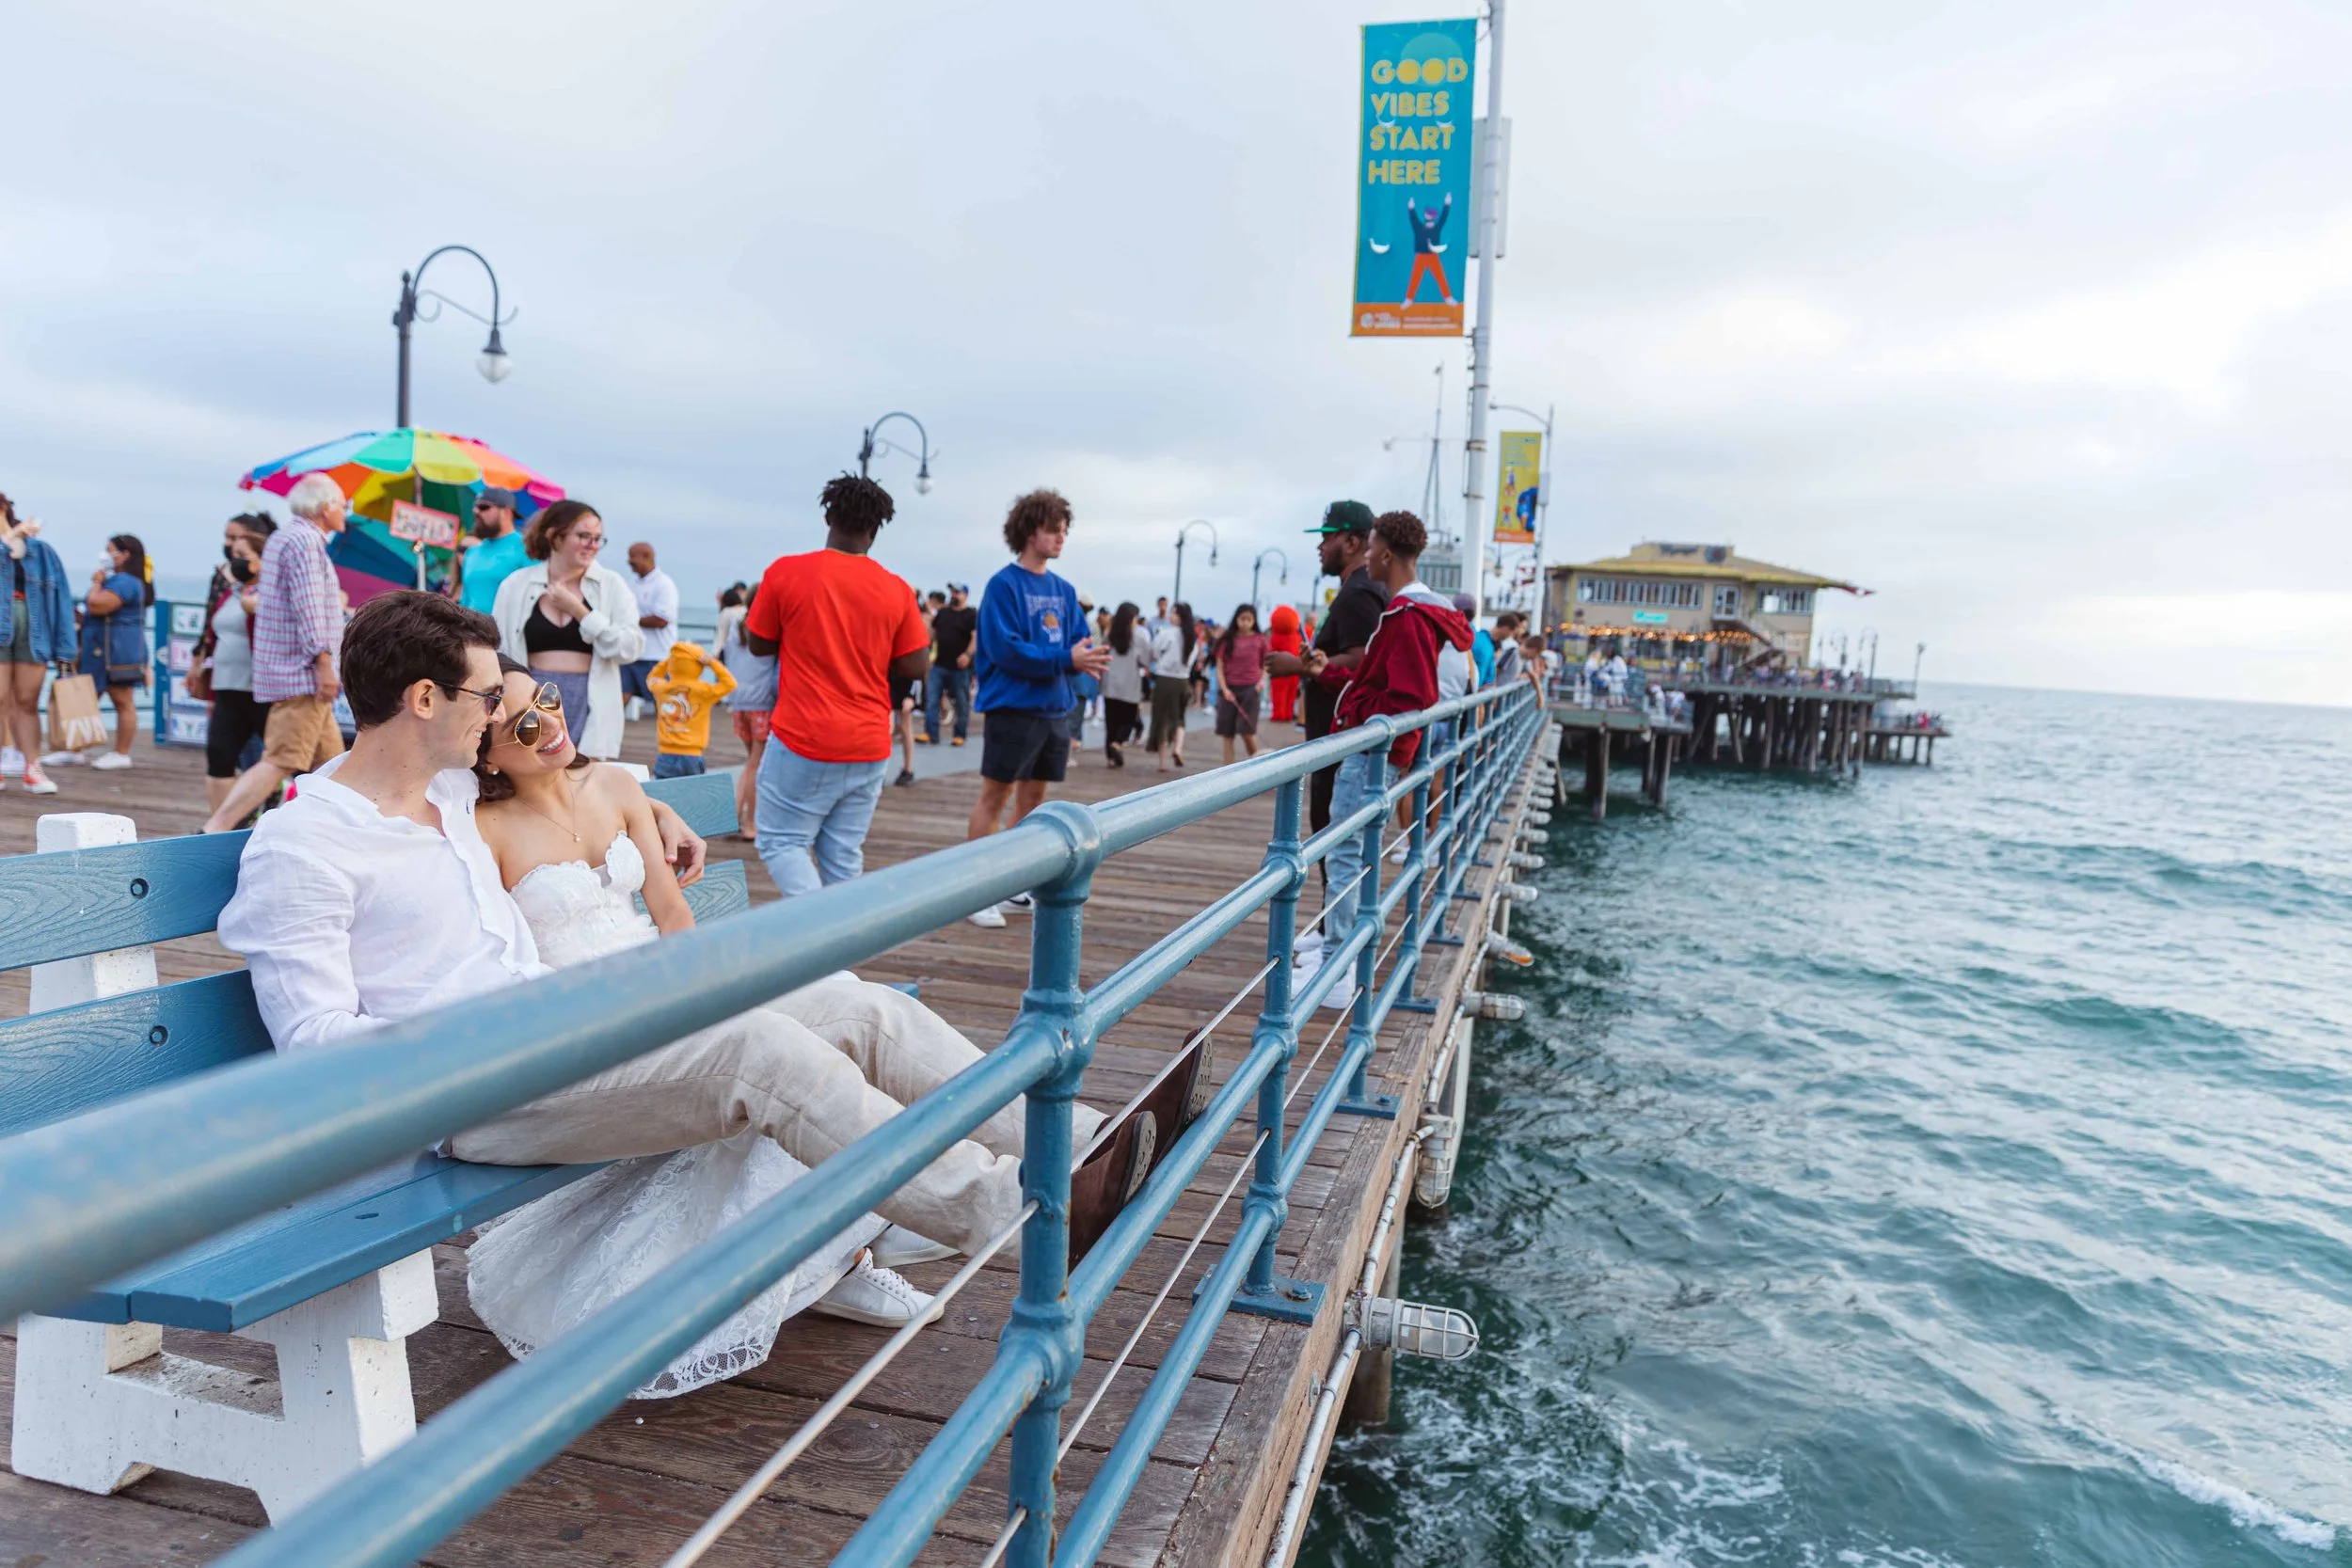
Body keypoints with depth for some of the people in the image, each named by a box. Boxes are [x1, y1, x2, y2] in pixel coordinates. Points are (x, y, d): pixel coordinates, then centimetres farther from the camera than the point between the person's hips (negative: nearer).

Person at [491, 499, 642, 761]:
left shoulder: (611, 584, 3)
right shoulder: (516, 585, 6)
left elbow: (631, 648, -7)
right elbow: (498, 652, 9)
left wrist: (578, 610, -11)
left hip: (590, 711, -1)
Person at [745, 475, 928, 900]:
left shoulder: (785, 572, -6)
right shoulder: (897, 590, -2)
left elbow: (759, 644, 5)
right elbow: (915, 668, 1)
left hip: (802, 739, -3)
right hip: (869, 745, 3)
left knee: (782, 841, 7)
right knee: (844, 854, 11)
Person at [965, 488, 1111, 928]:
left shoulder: (1064, 590, 12)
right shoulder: (1004, 585, -10)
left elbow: (1080, 642, 10)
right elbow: (1005, 648, -19)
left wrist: (1089, 659, -14)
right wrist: (1067, 659, -22)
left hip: (1055, 710, 7)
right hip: (1013, 708, -7)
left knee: (1034, 798, 13)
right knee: (994, 797, -2)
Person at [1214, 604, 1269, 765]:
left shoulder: (1259, 639, 1)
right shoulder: (1227, 640, 2)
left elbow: (1266, 665, 10)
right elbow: (1220, 667, 3)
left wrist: (1262, 681, -7)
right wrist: (1224, 689, -9)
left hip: (1250, 689, -2)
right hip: (1229, 689, 2)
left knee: (1246, 731, -10)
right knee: (1227, 733, 4)